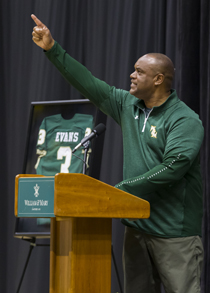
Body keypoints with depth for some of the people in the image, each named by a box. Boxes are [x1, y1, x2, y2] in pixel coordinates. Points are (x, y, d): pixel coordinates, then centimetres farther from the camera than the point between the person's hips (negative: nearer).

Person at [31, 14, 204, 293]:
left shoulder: (186, 120, -11)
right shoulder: (129, 106, 12)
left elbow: (173, 168, -22)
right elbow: (89, 84, 14)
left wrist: (124, 189, -19)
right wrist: (53, 49, 11)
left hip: (174, 232, -7)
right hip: (137, 225, 7)